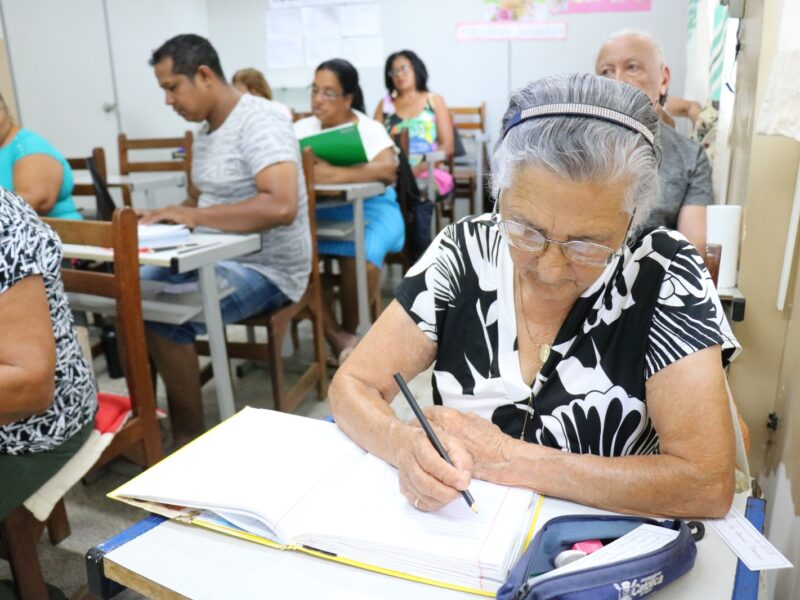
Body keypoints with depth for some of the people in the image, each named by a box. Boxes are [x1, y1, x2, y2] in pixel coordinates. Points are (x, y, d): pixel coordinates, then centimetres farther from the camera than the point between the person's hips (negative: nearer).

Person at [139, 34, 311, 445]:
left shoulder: (259, 123, -18)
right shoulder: (205, 128, 11)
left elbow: (282, 206, -32)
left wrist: (193, 215, -28)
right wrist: (164, 215, 0)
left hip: (266, 269, -9)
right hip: (216, 257, 9)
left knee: (163, 317, -25)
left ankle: (190, 438, -7)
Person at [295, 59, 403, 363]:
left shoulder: (369, 129, -2)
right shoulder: (303, 128, 10)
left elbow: (387, 169, -21)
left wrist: (335, 174, -31)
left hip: (369, 207, -3)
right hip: (319, 209, 4)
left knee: (361, 255, -34)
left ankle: (349, 330, -6)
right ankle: (336, 336, -17)